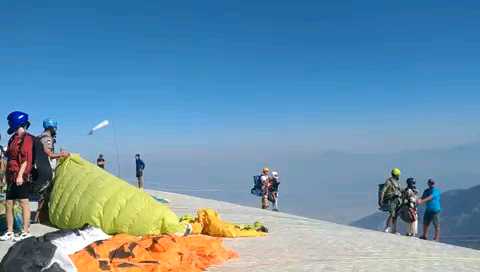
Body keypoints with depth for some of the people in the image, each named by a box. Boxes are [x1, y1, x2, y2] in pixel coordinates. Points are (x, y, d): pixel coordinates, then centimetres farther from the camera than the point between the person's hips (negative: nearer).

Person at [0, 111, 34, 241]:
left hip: (21, 177, -9)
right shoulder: (14, 138, 17)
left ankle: (26, 231, 6)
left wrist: (20, 174, -21)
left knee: (23, 203, -2)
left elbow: (26, 158, -16)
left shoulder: (26, 138, -10)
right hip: (12, 176, 9)